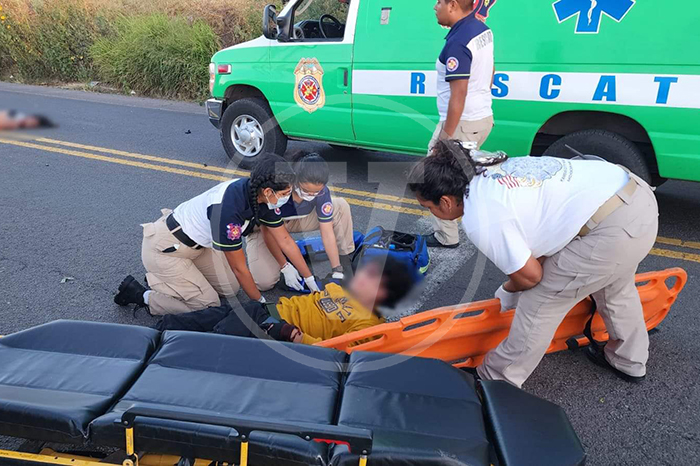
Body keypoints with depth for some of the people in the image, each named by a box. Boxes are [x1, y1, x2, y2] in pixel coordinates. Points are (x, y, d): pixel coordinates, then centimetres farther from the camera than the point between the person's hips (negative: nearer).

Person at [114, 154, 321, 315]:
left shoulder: (260, 195, -13)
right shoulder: (228, 208, -36)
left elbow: (285, 239, -2)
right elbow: (239, 268, -24)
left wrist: (311, 281, 2)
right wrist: (260, 302, -10)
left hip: (196, 242, 8)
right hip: (163, 249, -8)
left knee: (231, 289, 6)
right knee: (209, 306, -7)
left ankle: (168, 277, 20)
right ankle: (139, 294, 7)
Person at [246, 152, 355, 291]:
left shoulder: (321, 191, -26)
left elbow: (327, 233, -20)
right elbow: (267, 232, -27)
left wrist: (337, 272, -21)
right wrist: (285, 267, -24)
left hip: (296, 221, 3)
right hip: (264, 226, -3)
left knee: (341, 206, -18)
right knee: (264, 282, -22)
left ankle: (345, 258, -3)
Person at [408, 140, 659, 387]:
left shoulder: (481, 221, -17)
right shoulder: (489, 171, 8)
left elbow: (530, 276, -6)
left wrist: (508, 290, 16)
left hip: (613, 230, -9)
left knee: (539, 303, 5)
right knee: (614, 286, 32)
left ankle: (496, 380, 22)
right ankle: (630, 362, 55)